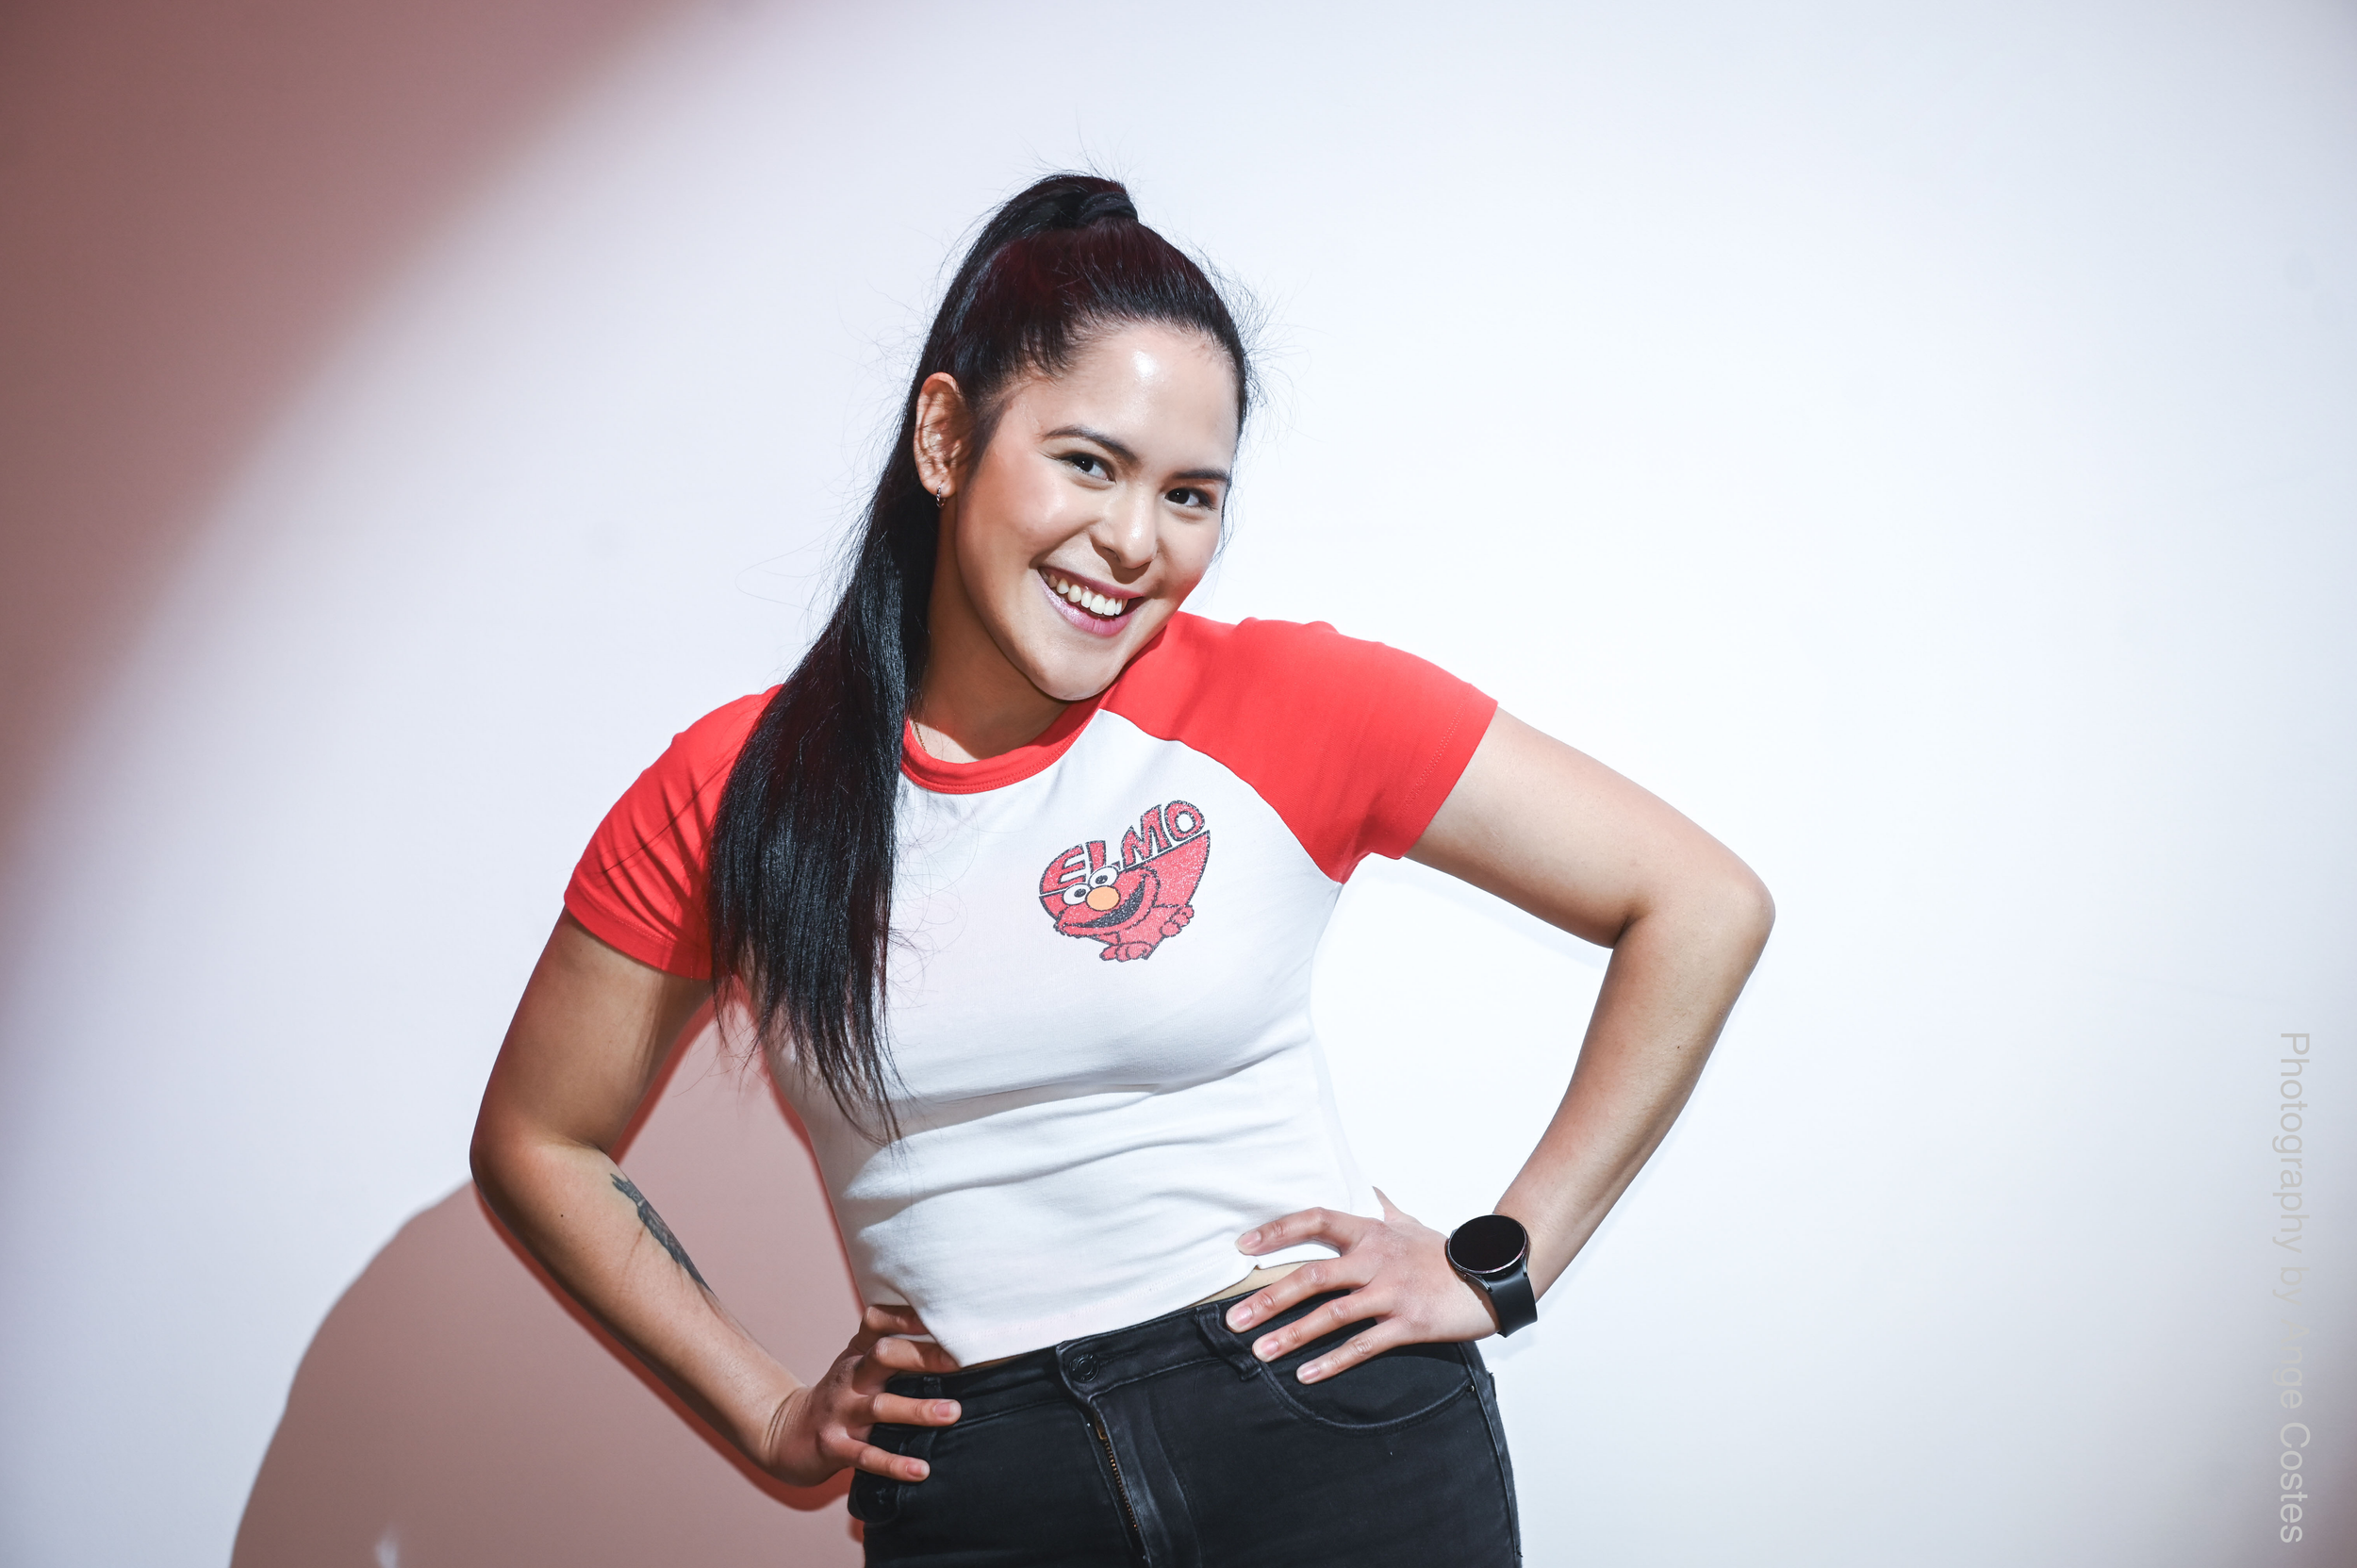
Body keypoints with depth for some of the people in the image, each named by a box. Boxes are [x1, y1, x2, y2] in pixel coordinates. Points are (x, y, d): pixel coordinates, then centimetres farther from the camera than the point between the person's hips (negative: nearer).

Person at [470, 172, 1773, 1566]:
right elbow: (538, 1143, 8)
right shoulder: (733, 797, -4)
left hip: (1342, 1449, -1)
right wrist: (770, 1417, 4)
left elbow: (1704, 906, -5)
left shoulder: (1285, 705, -9)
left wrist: (1501, 1266, -6)